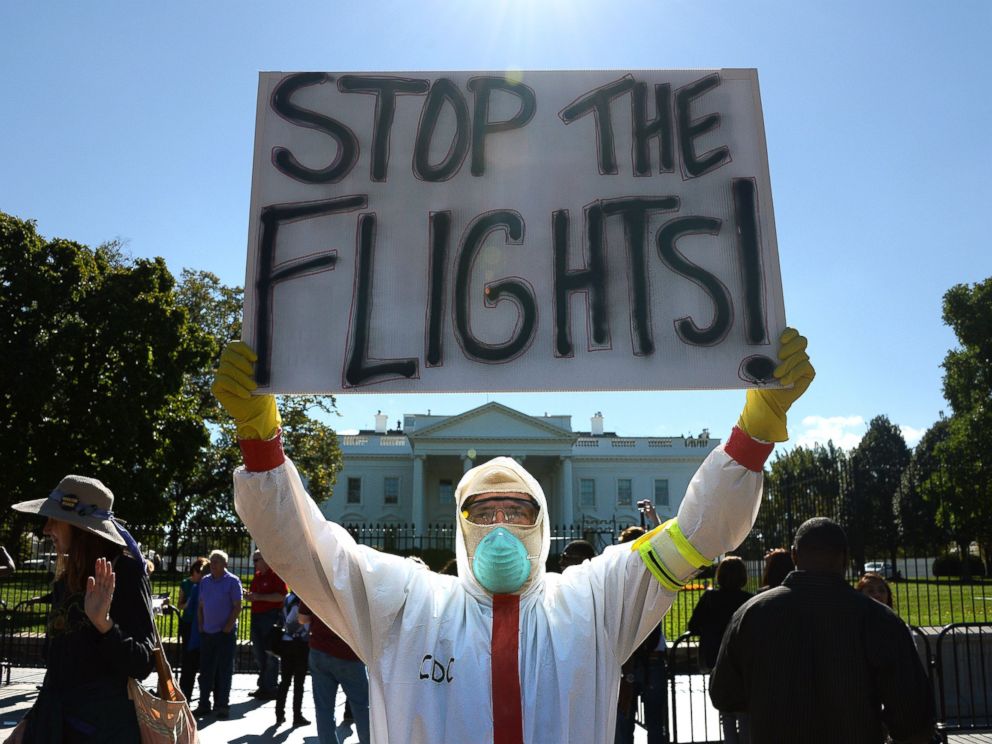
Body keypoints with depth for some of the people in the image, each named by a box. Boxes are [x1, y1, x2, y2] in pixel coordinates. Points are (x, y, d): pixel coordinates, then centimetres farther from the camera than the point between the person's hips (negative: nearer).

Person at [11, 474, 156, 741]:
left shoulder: (124, 574, -14)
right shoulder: (66, 579, 7)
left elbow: (142, 665, -19)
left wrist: (104, 623, -32)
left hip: (104, 726, -6)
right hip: (55, 722, 7)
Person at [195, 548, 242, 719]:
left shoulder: (232, 581, -7)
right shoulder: (205, 581, 9)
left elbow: (237, 607, -9)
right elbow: (200, 606, 14)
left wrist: (228, 627, -14)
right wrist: (201, 626, 5)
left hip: (225, 633, -5)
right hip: (207, 633, 5)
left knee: (224, 670, 1)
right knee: (205, 670, 9)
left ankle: (222, 705, 9)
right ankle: (204, 704, 17)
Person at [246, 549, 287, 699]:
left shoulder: (276, 575, -10)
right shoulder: (257, 576, 15)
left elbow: (282, 596, -20)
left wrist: (259, 597, -20)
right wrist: (249, 596, 2)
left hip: (271, 618, -8)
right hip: (256, 617, 9)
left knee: (270, 654, -3)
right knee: (258, 653, 13)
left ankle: (271, 688, 5)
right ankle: (263, 687, 23)